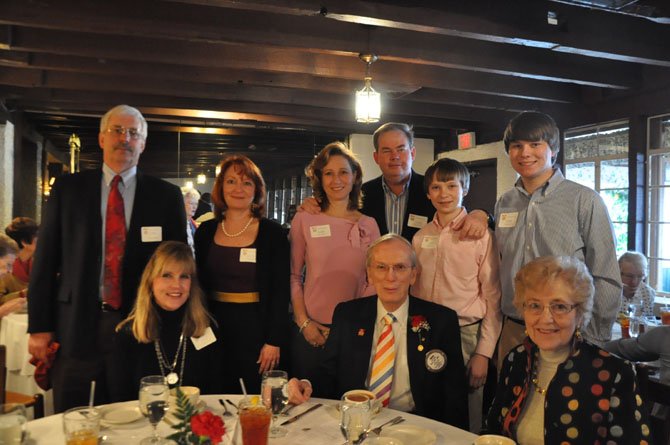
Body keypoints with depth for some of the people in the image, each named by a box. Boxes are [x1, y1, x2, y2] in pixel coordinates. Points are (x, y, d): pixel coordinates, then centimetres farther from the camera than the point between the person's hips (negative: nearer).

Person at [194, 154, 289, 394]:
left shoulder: (272, 232, -4)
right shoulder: (206, 231, 6)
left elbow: (280, 291, -6)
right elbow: (200, 284, 11)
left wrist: (274, 341, -10)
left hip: (256, 329, -3)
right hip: (215, 328, 3)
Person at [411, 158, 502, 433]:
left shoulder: (481, 235, -7)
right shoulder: (419, 237, 6)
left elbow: (493, 299, -6)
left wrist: (483, 353, -9)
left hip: (466, 336, -4)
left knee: (467, 422, 8)